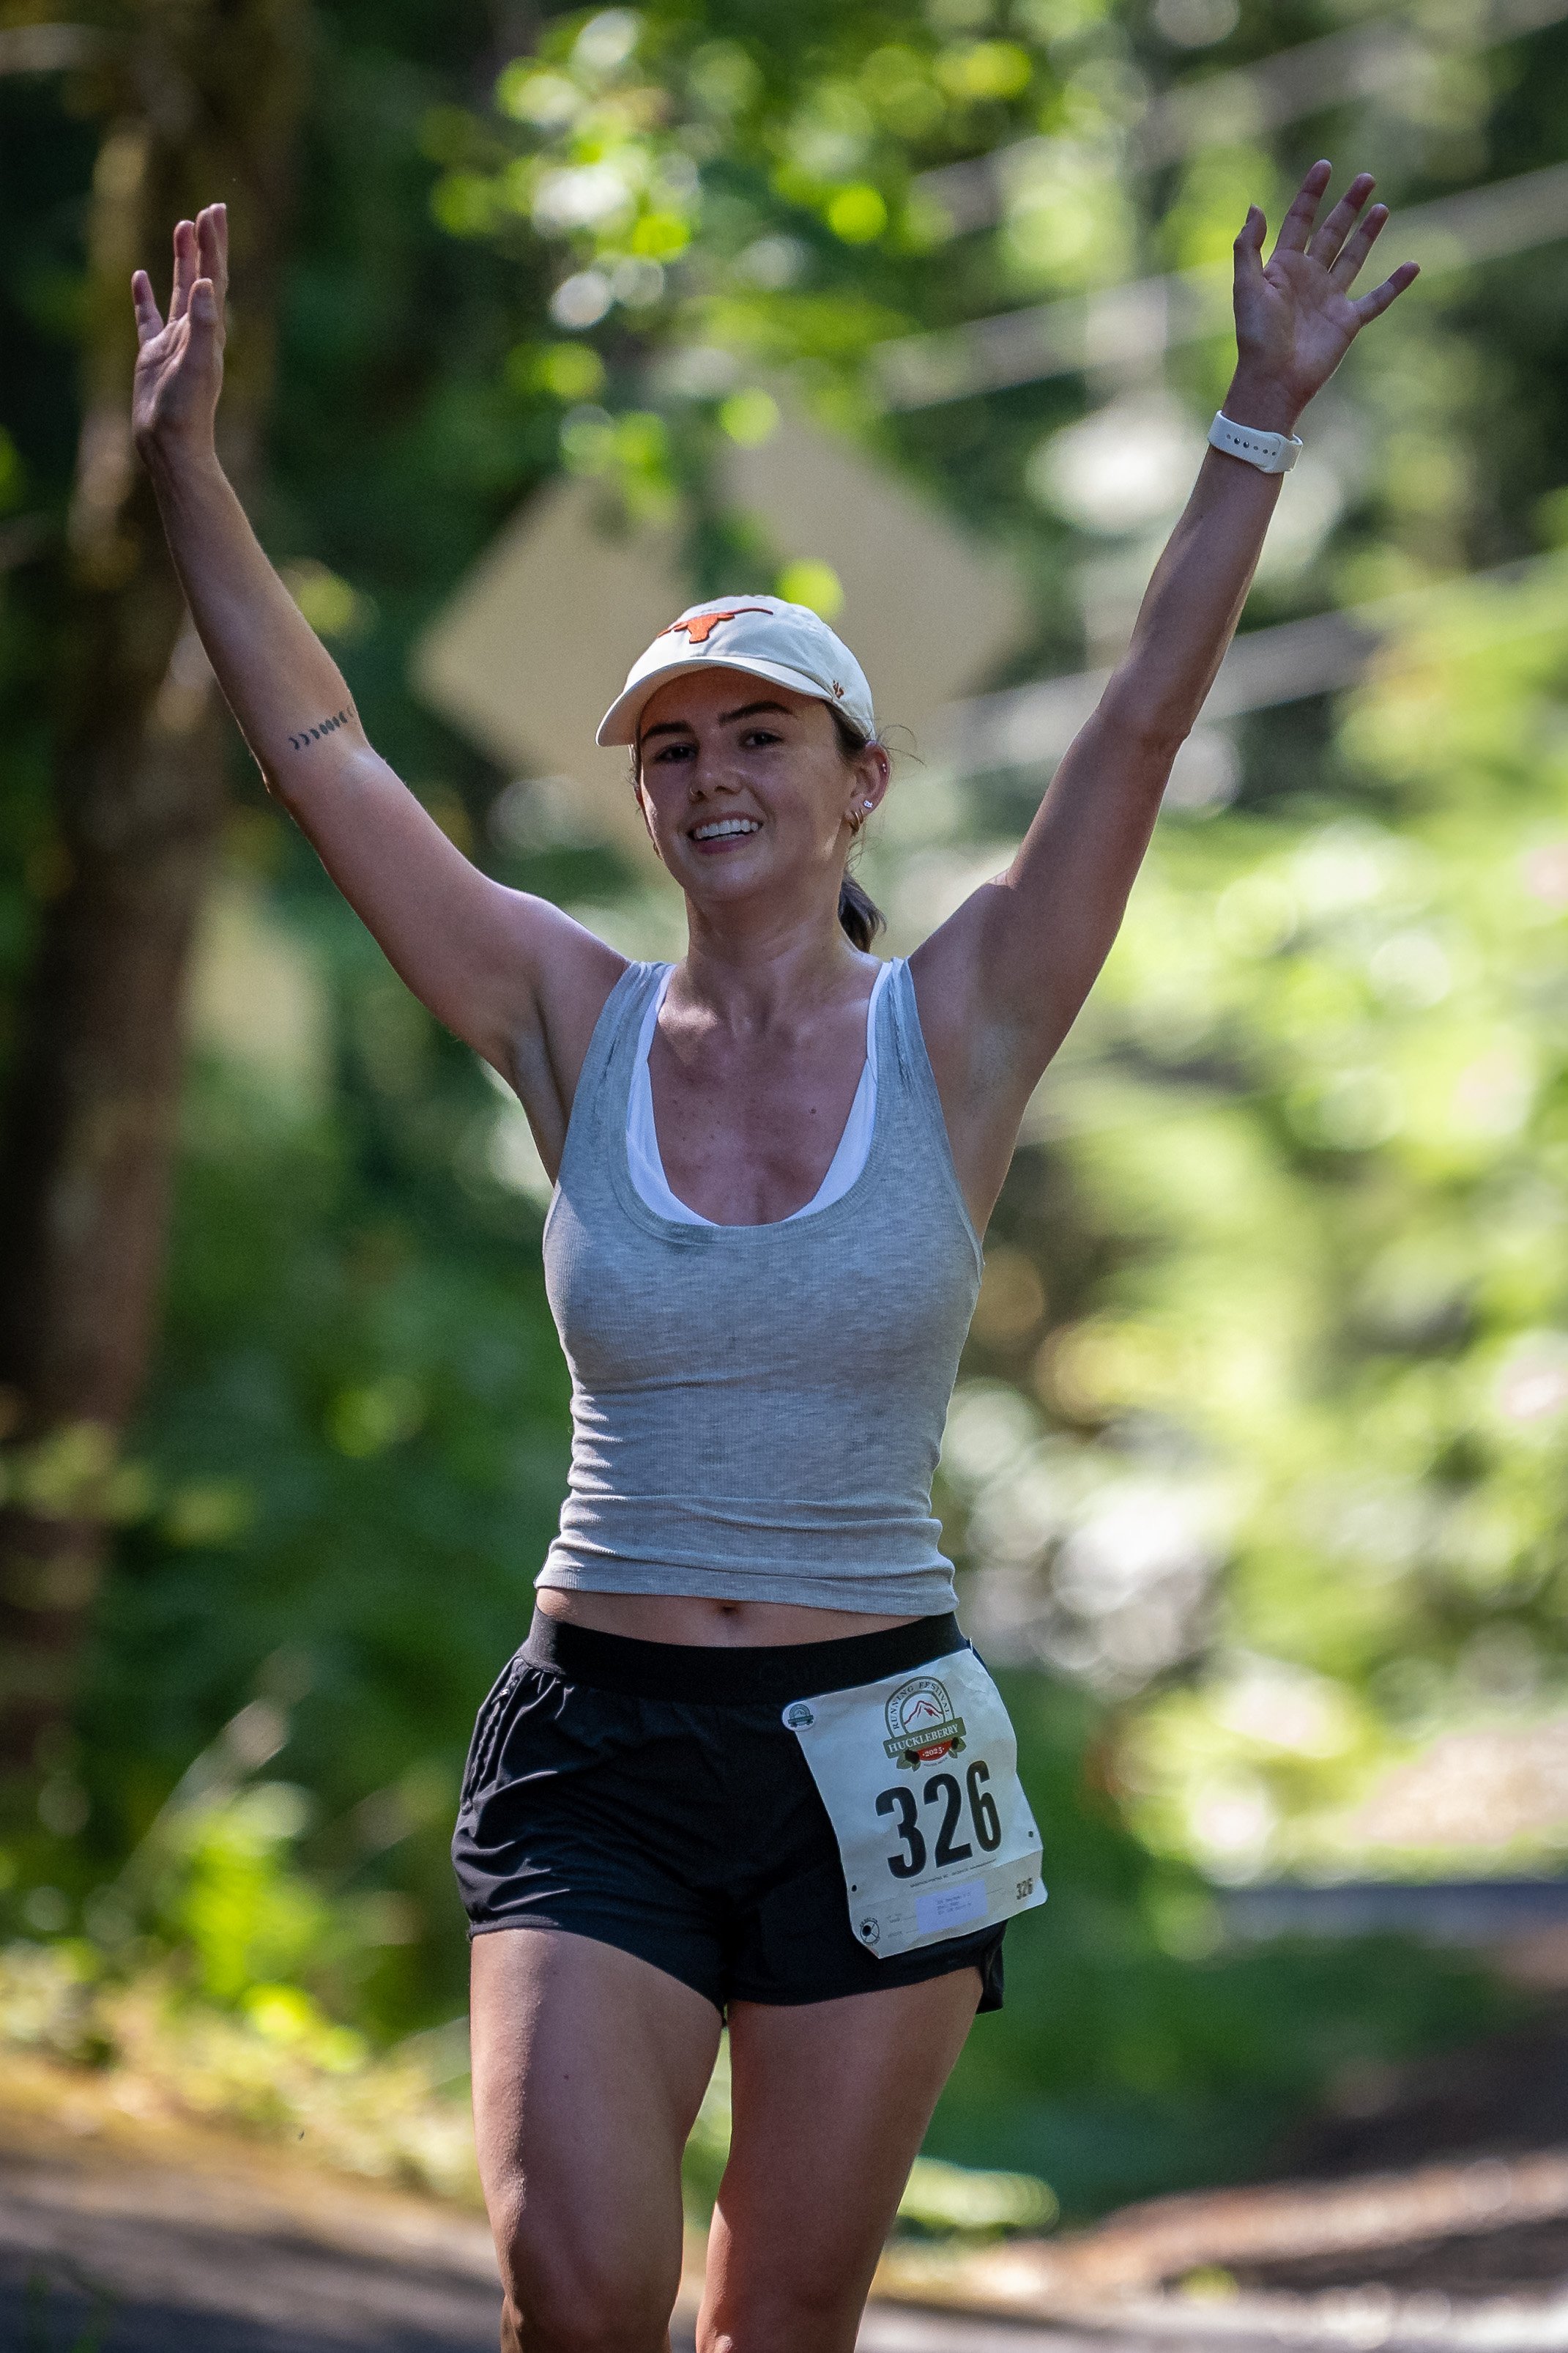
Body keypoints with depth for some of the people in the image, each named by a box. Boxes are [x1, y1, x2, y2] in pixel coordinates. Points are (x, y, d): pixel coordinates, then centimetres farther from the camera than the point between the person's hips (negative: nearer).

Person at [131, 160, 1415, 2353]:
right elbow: (318, 753, 1)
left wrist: (1262, 423, -15)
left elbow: (1144, 723, -8)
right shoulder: (575, 1026, 3)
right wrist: (185, 459, -4)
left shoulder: (958, 1029, 0)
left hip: (869, 1760, 0)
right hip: (597, 1753, 0)